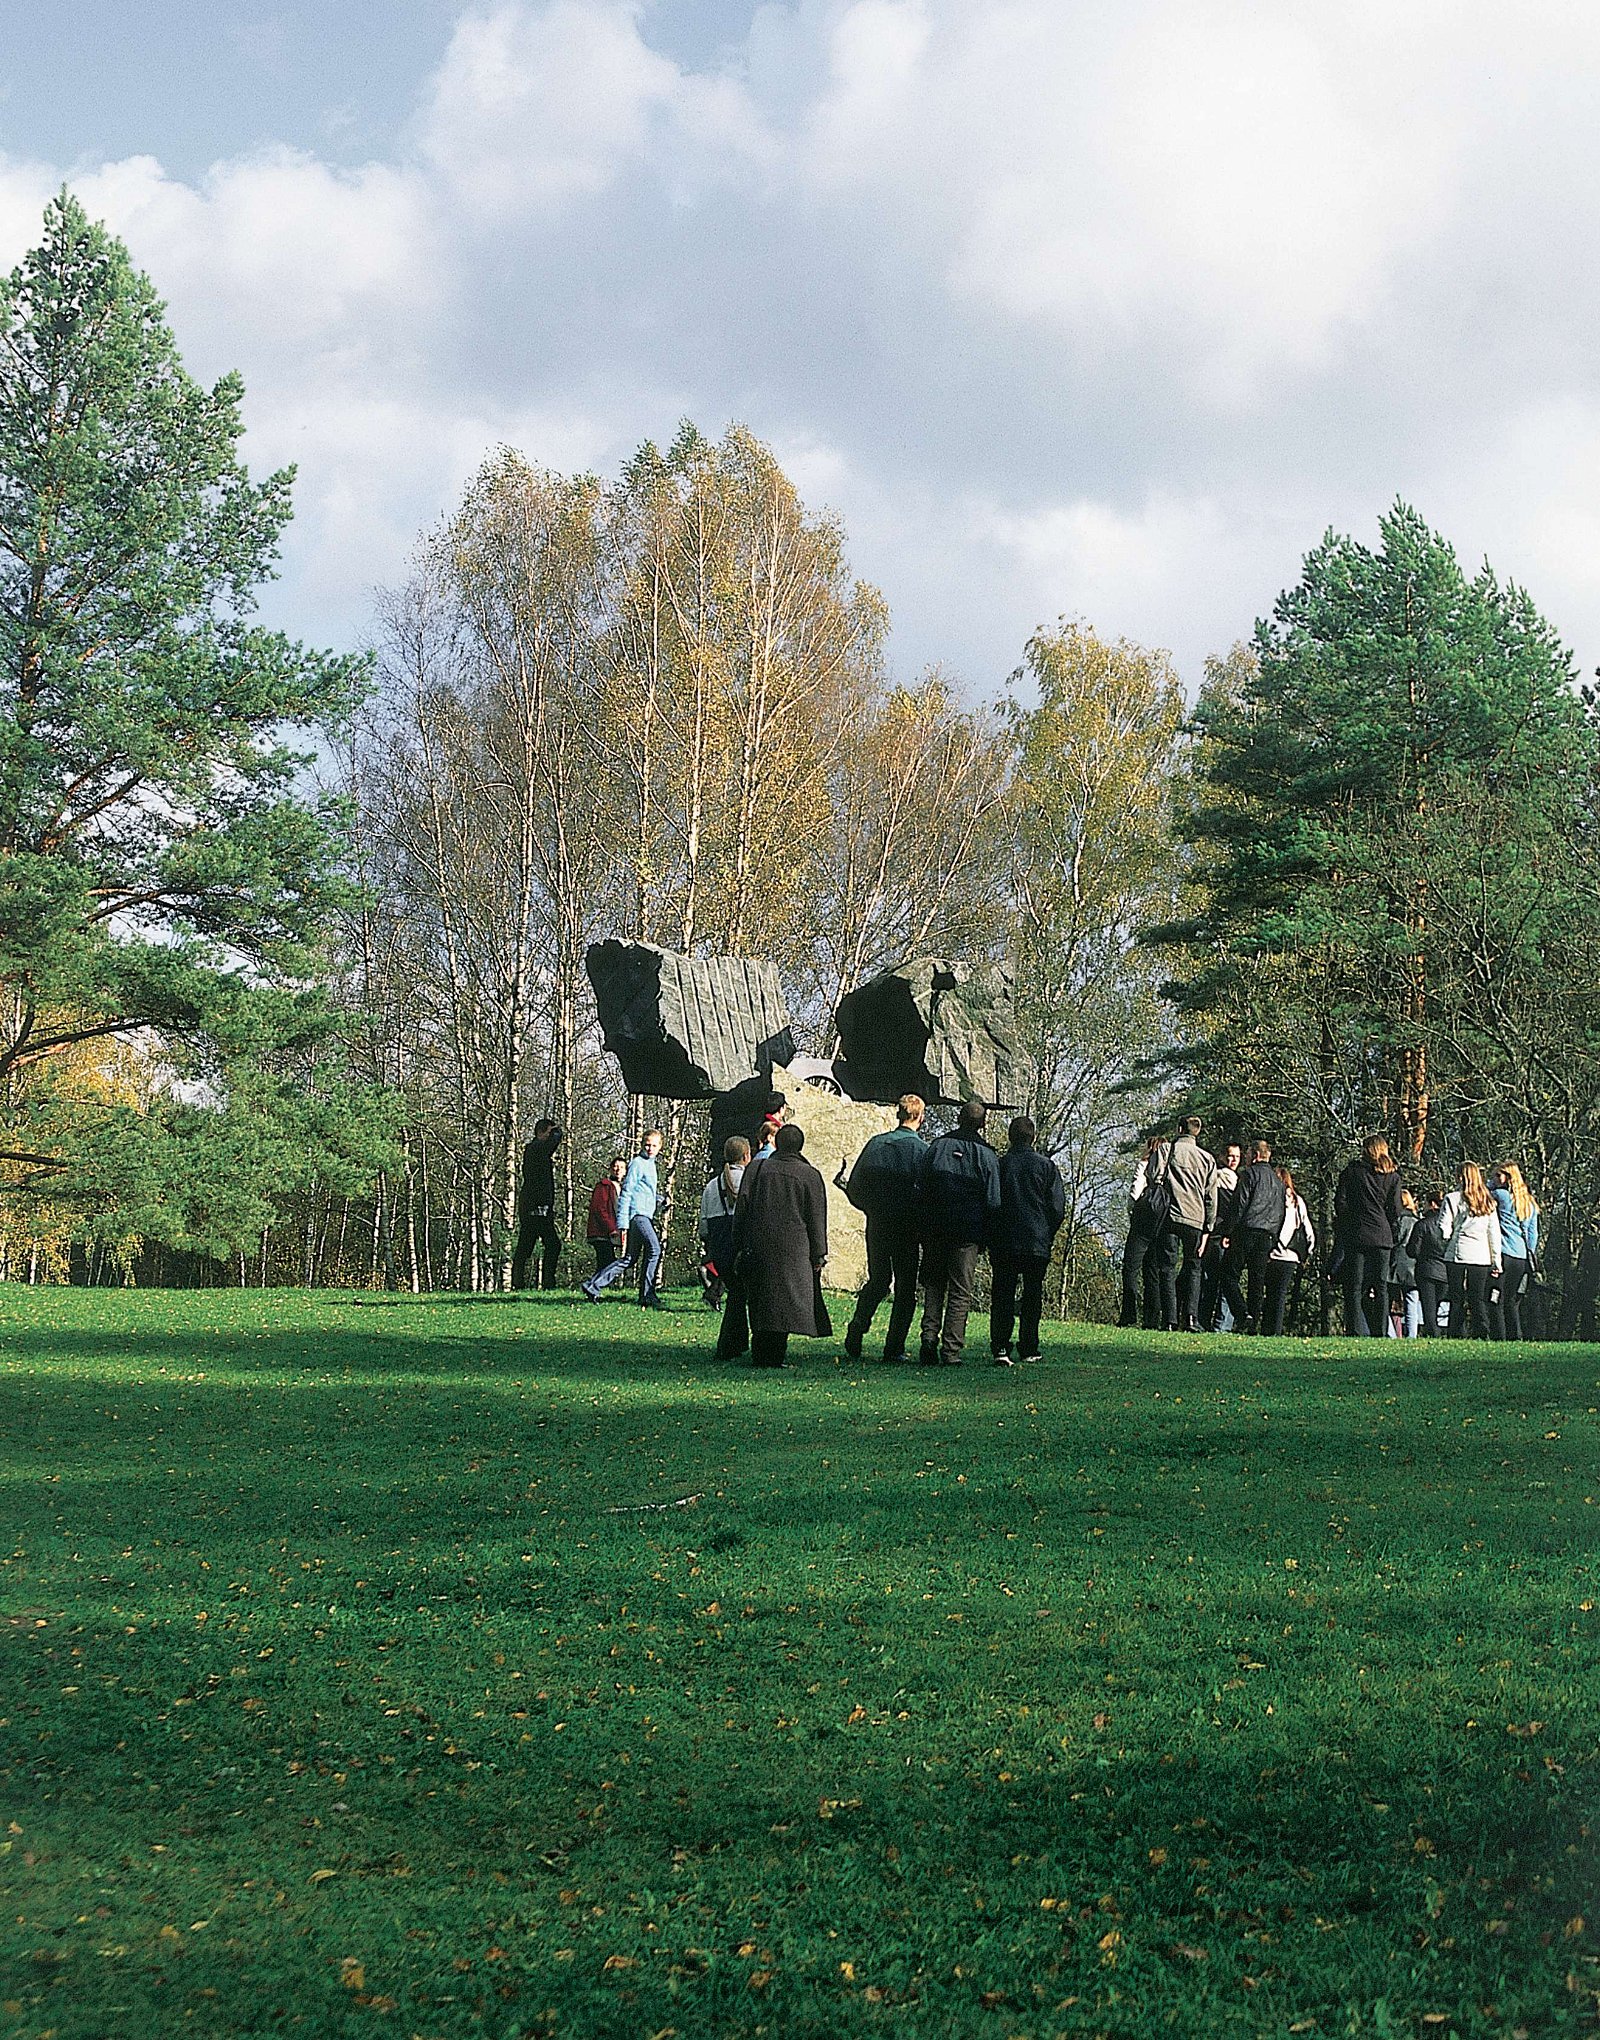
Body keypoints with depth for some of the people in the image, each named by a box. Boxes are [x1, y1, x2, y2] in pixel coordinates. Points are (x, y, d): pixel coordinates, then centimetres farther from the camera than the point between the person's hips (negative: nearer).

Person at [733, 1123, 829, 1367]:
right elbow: (817, 1219, 1)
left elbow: (741, 1210, 6)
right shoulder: (809, 1175, 1)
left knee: (760, 1303, 8)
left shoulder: (755, 1170, 6)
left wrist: (739, 1247, 11)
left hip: (757, 1247, 2)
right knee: (785, 1300, -2)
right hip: (793, 1251, -2)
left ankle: (760, 1353, 5)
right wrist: (818, 1255, 5)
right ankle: (775, 1354, -9)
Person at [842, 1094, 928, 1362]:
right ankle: (894, 1348, 4)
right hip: (907, 1227, -3)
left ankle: (858, 1325, 4)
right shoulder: (921, 1149, -9)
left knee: (878, 1279, 20)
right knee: (905, 1287, 5)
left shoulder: (875, 1143, 2)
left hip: (876, 1223, 4)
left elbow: (853, 1187, 3)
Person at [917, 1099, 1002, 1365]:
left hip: (934, 1230, 2)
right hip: (967, 1233, -2)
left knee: (933, 1286, 13)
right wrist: (985, 1238, 5)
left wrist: (924, 1227, 10)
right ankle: (951, 1349, -3)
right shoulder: (985, 1156, -3)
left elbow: (920, 1191, 3)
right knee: (960, 1291, 2)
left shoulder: (936, 1147, 4)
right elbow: (993, 1203, -3)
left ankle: (929, 1339, 0)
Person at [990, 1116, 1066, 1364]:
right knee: (1032, 1296, 10)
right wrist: (1048, 1235, 13)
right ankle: (1029, 1349, 12)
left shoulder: (999, 1164, -1)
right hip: (1037, 1242, 0)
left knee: (1002, 1297, 1)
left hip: (1003, 1242, 0)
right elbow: (1058, 1207, -1)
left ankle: (1000, 1347, -12)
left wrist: (989, 1237, 12)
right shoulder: (1046, 1166, -1)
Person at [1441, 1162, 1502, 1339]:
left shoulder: (1452, 1199, -5)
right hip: (1482, 1258, 3)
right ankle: (1485, 1335, -4)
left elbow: (1444, 1231, -8)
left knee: (1457, 1299, 1)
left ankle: (1457, 1337, -4)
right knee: (1478, 1300, 7)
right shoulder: (1488, 1202, 8)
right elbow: (1494, 1234, 9)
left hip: (1457, 1256, -3)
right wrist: (1497, 1262, 13)